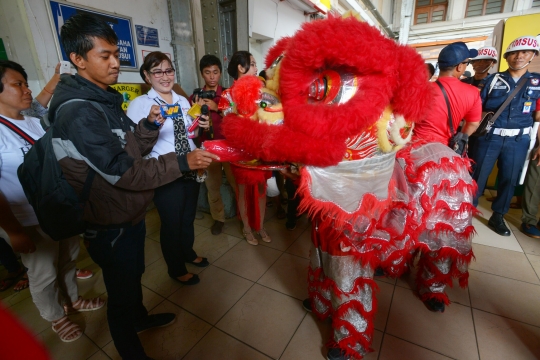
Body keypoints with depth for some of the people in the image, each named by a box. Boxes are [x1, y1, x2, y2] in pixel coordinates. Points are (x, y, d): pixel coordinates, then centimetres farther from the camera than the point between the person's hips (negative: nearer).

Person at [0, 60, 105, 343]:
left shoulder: (35, 122, 3)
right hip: (31, 221, -6)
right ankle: (56, 317, 37)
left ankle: (72, 300, 45)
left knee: (68, 259, 22)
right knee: (43, 274, 14)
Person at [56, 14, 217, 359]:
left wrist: (150, 126, -8)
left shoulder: (105, 99, 8)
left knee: (133, 274, 29)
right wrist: (182, 162, -28)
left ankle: (140, 317, 55)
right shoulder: (78, 112, -23)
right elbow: (122, 172, -27)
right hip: (111, 225, -9)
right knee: (121, 293, 12)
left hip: (130, 214, 9)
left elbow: (132, 150, 9)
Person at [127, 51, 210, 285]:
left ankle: (188, 253, 48)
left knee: (188, 217, 21)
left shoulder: (183, 101, 8)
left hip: (190, 169, 6)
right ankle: (176, 269, 35)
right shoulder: (140, 104, -9)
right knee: (171, 222, 10)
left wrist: (200, 126, -2)